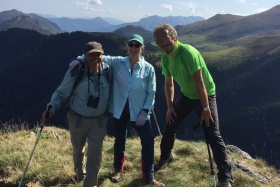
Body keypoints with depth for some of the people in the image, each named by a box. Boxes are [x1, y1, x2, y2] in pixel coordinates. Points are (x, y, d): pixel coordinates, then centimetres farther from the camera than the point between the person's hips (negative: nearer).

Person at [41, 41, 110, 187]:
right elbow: (62, 92, -10)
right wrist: (51, 108, -23)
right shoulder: (75, 71, -17)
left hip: (99, 120, 0)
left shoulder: (107, 70, -10)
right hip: (77, 118, 0)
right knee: (78, 150, 23)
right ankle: (79, 173, 54)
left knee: (95, 155, -2)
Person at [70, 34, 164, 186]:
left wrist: (145, 112, -11)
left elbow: (151, 92, -3)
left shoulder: (148, 68, -6)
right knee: (119, 140, 17)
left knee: (148, 141, -2)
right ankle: (118, 170, 44)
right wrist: (80, 60, -27)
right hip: (120, 109, 1)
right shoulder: (117, 62, -5)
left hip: (139, 111, 0)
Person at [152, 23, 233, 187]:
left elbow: (199, 82, -29)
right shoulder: (165, 58, -5)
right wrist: (170, 106, 1)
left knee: (213, 135, -9)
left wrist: (206, 108, -26)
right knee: (169, 127, 11)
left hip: (205, 96, -6)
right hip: (186, 96, 7)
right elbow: (169, 83, 6)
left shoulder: (188, 52, -29)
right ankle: (166, 156, 38)